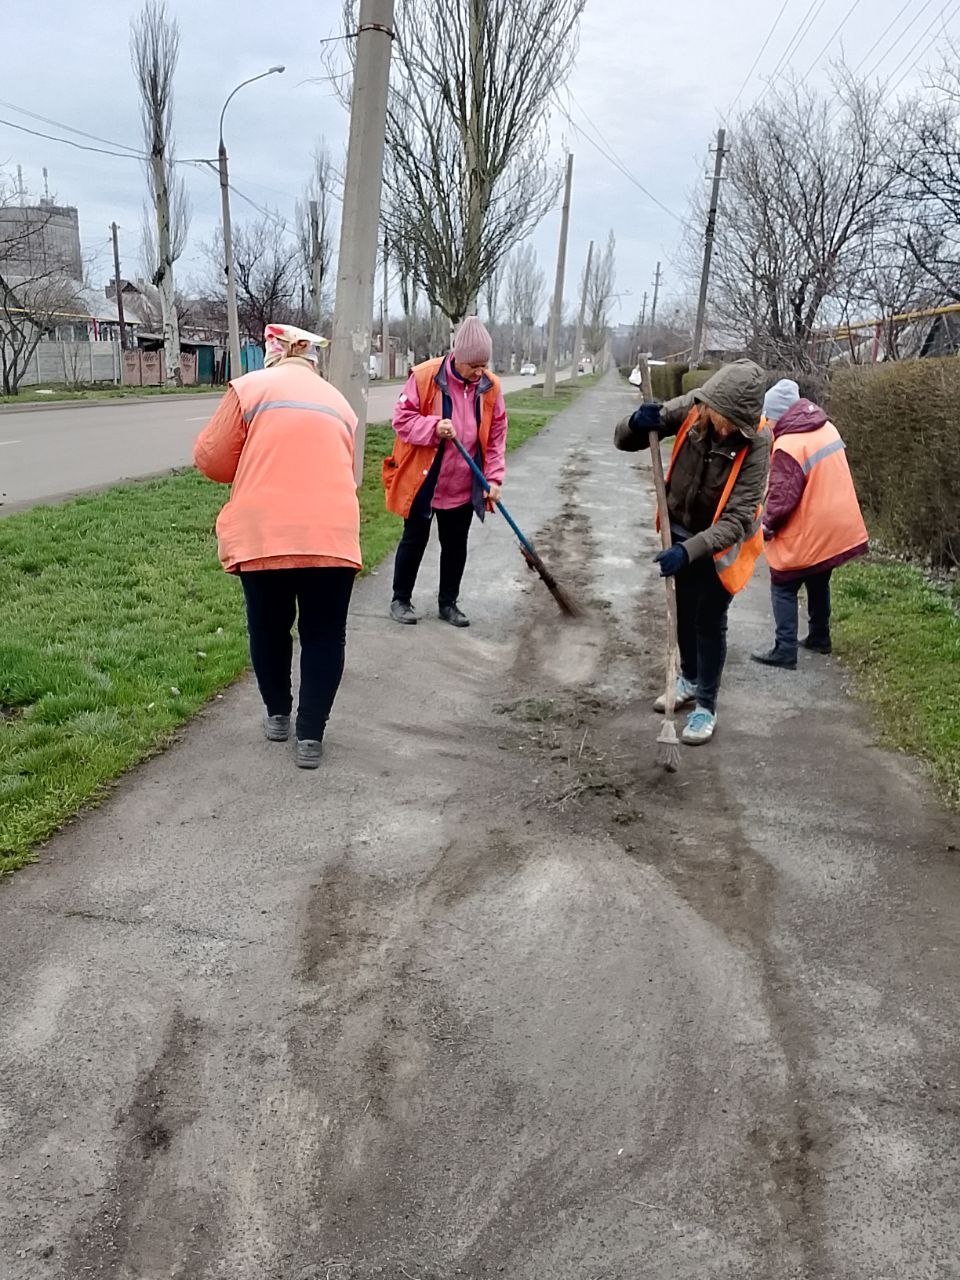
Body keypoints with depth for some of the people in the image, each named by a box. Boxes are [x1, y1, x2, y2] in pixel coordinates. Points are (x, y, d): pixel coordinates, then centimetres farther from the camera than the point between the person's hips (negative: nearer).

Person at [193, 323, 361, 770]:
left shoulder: (250, 387, 7)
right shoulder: (339, 403, 19)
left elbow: (211, 458, 8)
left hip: (263, 535, -1)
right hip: (332, 535, 2)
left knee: (269, 629, 19)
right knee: (324, 636, 13)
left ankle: (277, 715, 35)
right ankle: (311, 736, 13)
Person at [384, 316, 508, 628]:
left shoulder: (490, 386, -2)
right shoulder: (425, 377, -14)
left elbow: (496, 436, 2)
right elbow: (401, 419, -11)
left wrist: (494, 477, -7)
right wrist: (434, 427, -28)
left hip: (464, 486, 4)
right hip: (422, 482, -3)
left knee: (456, 545, 12)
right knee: (414, 541, 8)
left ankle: (448, 603, 27)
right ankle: (401, 600, 23)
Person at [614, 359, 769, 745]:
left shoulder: (755, 444, -29)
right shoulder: (689, 410, -19)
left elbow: (737, 519, -32)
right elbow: (624, 441, -12)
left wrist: (689, 550, -44)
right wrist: (637, 424, -35)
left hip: (720, 543, -4)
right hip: (681, 531, 5)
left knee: (709, 622, 4)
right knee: (683, 613, 20)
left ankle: (706, 707, 21)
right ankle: (689, 681, 42)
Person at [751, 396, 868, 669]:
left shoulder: (788, 446, -23)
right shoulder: (827, 428, 3)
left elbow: (782, 496, -21)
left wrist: (767, 525, -4)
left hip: (805, 534, -8)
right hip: (834, 526, 8)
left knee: (783, 588, 4)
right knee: (818, 584, 22)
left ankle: (785, 650, 2)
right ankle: (820, 637, 34)